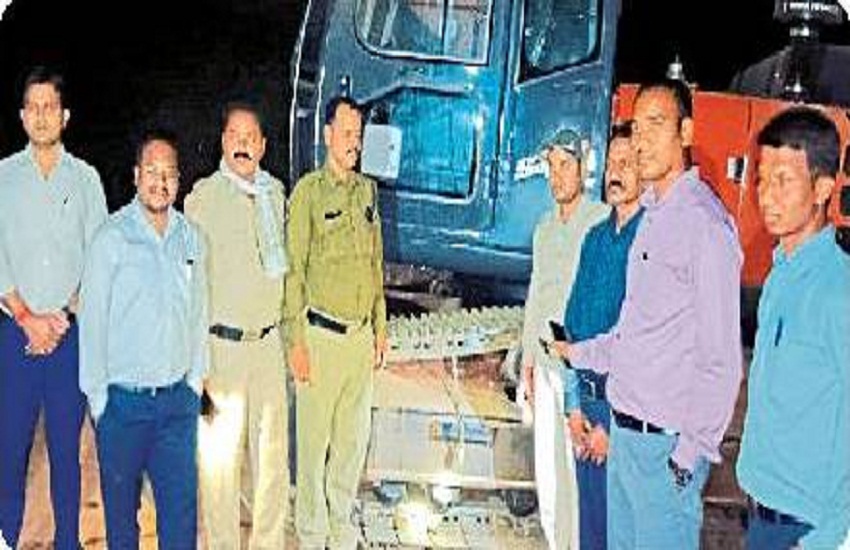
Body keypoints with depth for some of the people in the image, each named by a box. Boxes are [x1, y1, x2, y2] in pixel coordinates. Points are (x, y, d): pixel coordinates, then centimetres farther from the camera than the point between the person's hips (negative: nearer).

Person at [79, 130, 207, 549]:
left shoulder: (190, 238, 5)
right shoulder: (112, 238, -8)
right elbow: (92, 318, -5)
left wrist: (195, 380, 10)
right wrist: (97, 395, -5)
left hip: (179, 399, 3)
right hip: (123, 399, -3)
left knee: (181, 503, 7)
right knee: (121, 503, 10)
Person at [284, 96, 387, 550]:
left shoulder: (367, 190, 11)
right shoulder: (309, 191, -7)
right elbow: (294, 270, -8)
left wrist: (380, 325, 16)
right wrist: (296, 341, -12)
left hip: (361, 333, 6)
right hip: (322, 335, -6)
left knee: (354, 438, 14)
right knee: (315, 438, 2)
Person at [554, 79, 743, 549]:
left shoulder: (704, 222, -16)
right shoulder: (651, 217, 12)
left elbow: (721, 359, -18)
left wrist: (694, 451, -17)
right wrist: (578, 353, 28)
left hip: (666, 441, -9)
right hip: (625, 431, 9)